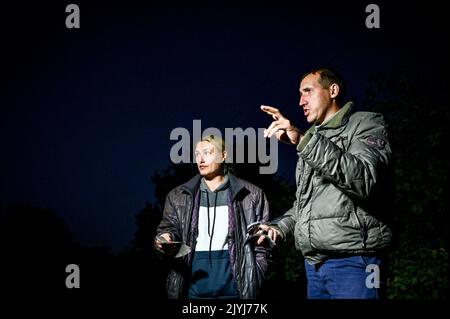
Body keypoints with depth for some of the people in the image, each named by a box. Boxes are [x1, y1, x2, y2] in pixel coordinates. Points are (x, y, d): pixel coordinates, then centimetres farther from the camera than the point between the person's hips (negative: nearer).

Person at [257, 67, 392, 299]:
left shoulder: (366, 124, 1)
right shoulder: (314, 140, 24)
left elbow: (364, 180, -20)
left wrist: (304, 140, -25)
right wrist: (281, 227, 11)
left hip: (354, 262, -7)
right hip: (314, 265, 7)